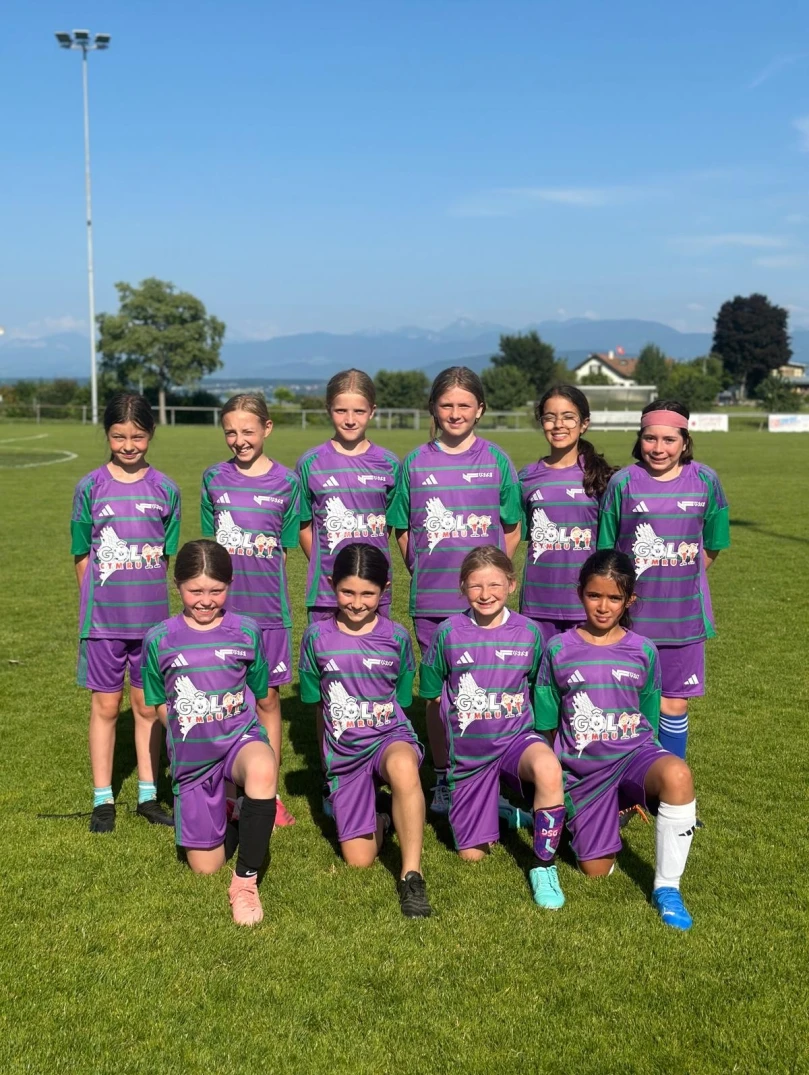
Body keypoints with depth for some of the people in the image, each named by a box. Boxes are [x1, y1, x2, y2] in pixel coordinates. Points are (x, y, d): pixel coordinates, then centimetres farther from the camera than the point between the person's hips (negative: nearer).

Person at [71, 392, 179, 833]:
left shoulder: (165, 490, 1)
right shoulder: (90, 487, -3)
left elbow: (165, 555, 6)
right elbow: (82, 556, 2)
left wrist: (148, 596, 1)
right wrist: (95, 603, 0)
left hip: (151, 614, 1)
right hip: (103, 615, -1)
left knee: (148, 705, 9)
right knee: (106, 705, 7)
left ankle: (148, 796, 22)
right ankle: (103, 800, 18)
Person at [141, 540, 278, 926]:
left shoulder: (246, 631, -3)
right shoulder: (160, 639, -3)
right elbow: (161, 706, 10)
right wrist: (190, 737, 3)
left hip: (241, 736, -1)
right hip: (190, 756, 2)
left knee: (262, 770, -40)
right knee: (205, 868, 6)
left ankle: (246, 880, -25)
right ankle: (219, 806, 39)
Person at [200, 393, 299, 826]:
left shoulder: (286, 481, 0)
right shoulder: (214, 478, 4)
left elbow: (284, 545, 4)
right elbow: (210, 542, 9)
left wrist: (260, 576, -4)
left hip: (267, 606, -1)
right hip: (224, 603, 1)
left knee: (268, 697, 6)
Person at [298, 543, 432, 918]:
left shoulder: (396, 637, -2)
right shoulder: (317, 637, -1)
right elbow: (319, 705, 10)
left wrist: (389, 741, 5)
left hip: (390, 735, -2)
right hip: (343, 751, 2)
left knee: (402, 766, -41)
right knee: (359, 860, -4)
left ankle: (411, 876, -29)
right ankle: (378, 821, 32)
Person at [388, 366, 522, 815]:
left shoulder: (495, 460, 3)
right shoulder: (416, 463, 4)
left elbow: (512, 529, 8)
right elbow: (403, 530, 10)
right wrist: (424, 572, 3)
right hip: (431, 598, 1)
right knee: (437, 690, 8)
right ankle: (442, 780, 21)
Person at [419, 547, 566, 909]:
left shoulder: (529, 632, -7)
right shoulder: (448, 633, -8)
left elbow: (538, 689, 8)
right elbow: (433, 694, 6)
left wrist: (520, 723, 0)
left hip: (516, 737, -1)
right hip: (468, 752, 1)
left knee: (548, 768, -38)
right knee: (472, 855, 6)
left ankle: (544, 866, -17)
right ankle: (493, 809, 41)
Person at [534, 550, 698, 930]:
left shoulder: (643, 651, 1)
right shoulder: (559, 650, -1)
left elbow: (648, 721, 10)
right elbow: (546, 726, 7)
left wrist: (645, 785, 10)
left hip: (633, 754, 0)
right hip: (581, 768, 1)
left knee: (677, 775, -35)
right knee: (597, 871, 0)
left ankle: (667, 887, -18)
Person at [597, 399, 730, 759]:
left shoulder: (705, 481, -3)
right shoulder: (623, 483, -6)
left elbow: (710, 547, 9)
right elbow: (606, 552, 2)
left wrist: (680, 581, 6)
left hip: (683, 614, 1)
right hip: (631, 613, -1)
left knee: (674, 704, 9)